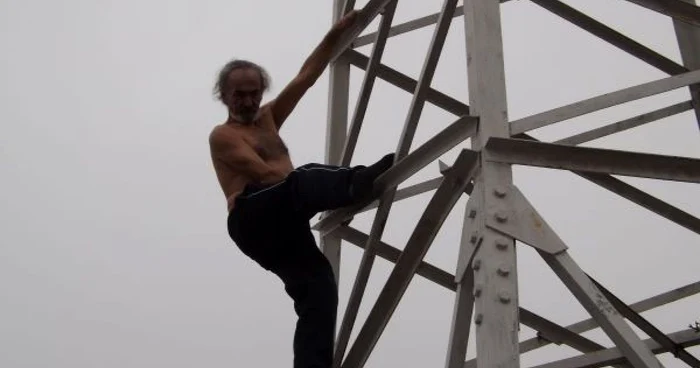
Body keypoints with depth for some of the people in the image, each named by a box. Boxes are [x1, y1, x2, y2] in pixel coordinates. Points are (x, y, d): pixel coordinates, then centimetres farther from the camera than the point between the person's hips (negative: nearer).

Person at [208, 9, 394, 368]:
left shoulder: (268, 119, 29)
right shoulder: (222, 136, 8)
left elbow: (306, 77, 24)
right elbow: (266, 173, -7)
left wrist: (335, 33, 17)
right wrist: (333, 187, -12)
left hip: (283, 229, 6)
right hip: (253, 220, -5)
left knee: (318, 289, -16)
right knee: (302, 182, -32)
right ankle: (360, 182, -59)